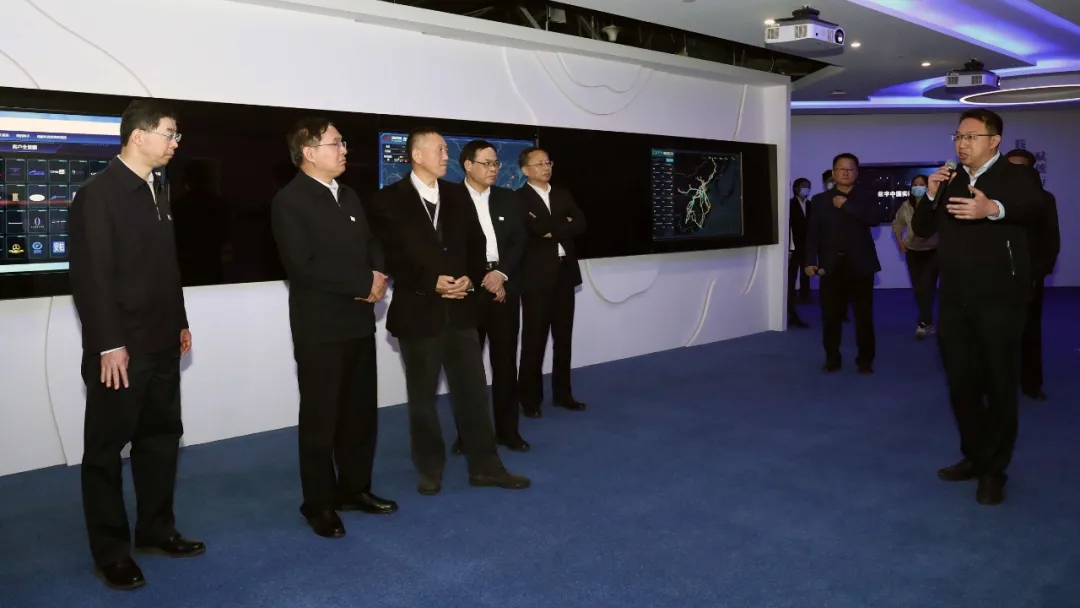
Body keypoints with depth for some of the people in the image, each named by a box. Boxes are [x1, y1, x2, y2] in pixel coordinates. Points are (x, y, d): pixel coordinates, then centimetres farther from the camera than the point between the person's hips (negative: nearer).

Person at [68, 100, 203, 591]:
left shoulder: (156, 190, 12)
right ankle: (110, 551, 17)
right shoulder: (98, 194, -13)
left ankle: (155, 528, 30)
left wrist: (179, 322, 15)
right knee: (106, 448, 5)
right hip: (120, 348, -8)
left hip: (160, 343, 8)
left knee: (161, 436, 15)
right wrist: (108, 344, -19)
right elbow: (91, 275, -17)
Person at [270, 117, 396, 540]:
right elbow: (302, 266, -20)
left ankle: (354, 489, 29)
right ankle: (319, 504, 18)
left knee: (361, 411, 14)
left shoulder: (349, 196, 14)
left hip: (358, 321, 7)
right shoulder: (290, 201, -11)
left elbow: (371, 244, 18)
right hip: (319, 328, -7)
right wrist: (364, 285, -16)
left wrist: (380, 275, -5)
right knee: (320, 418, 4)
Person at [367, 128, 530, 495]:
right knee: (422, 395, 9)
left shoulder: (457, 198, 10)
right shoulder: (389, 200, -3)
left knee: (473, 389, 6)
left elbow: (476, 245, 11)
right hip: (418, 310, -3)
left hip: (460, 309, 3)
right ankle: (430, 468, 23)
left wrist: (470, 279, -8)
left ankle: (484, 466, 16)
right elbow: (388, 255, -9)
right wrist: (431, 283, -18)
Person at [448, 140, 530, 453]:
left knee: (505, 360, 6)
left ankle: (507, 429, 16)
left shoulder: (508, 198, 12)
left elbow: (519, 240, 5)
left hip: (505, 285, 3)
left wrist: (501, 273, -10)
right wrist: (481, 279, -9)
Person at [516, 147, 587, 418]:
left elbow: (580, 225, 1)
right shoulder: (519, 198, -5)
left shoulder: (563, 194, 13)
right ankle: (530, 398, 11)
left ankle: (562, 393, 22)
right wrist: (563, 225, -8)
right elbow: (535, 228, -20)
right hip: (537, 275, -5)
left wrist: (551, 229, -10)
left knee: (563, 337, 11)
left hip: (565, 273, 6)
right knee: (534, 340, 0)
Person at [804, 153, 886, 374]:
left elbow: (878, 217, -13)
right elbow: (812, 233, 3)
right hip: (831, 266, 1)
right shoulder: (820, 200, 10)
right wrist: (810, 261, -8)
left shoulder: (866, 196, 7)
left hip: (860, 265, -1)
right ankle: (832, 359, 14)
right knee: (831, 316, 2)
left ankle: (865, 360, 12)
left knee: (864, 316, 1)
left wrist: (846, 205, -13)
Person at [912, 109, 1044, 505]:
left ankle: (993, 470, 15)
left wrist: (993, 209, -49)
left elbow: (1034, 205, -28)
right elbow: (921, 229, 10)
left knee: (1000, 384, 3)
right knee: (961, 382, 13)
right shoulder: (950, 182, 12)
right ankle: (974, 456, 28)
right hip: (954, 300, 6)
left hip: (998, 298, -6)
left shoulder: (1014, 176, -6)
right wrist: (931, 195, -8)